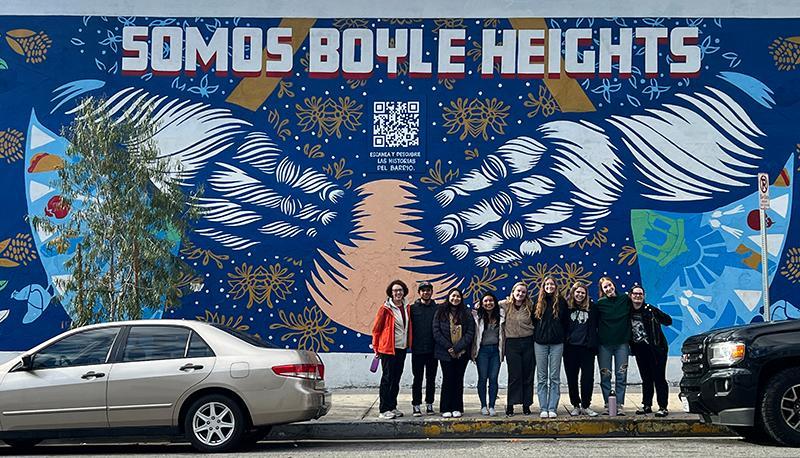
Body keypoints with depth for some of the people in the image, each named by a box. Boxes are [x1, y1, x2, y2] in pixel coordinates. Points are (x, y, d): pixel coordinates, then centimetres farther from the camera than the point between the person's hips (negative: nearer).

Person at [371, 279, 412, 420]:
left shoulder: (407, 307, 9)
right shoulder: (385, 308, -9)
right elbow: (376, 329, -4)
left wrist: (408, 344, 13)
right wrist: (376, 347, -3)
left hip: (402, 348, 6)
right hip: (388, 349, -6)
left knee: (396, 378, 11)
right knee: (387, 379, -5)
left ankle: (392, 407, 20)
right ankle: (384, 410, -3)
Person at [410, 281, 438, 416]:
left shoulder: (437, 309, 5)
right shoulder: (413, 308, 2)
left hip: (432, 350, 2)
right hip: (417, 350, -2)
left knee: (431, 379, 9)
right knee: (417, 379, 2)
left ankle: (429, 404, 17)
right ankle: (416, 405, 6)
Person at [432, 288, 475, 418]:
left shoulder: (466, 315, 5)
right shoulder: (440, 313, 3)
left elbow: (470, 333, -2)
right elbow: (436, 332, -3)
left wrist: (457, 348, -12)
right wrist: (448, 347, -12)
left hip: (462, 353, 1)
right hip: (445, 353, -1)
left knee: (459, 379, 4)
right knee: (447, 379, 0)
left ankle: (457, 408, 9)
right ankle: (446, 409, 6)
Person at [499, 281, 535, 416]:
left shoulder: (530, 306, 3)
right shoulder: (504, 305, 1)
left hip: (528, 343, 1)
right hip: (512, 343, -1)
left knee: (528, 375, 5)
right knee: (514, 376, -3)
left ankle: (526, 405, 14)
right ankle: (510, 405, 4)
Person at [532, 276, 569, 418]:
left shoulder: (561, 301, 4)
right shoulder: (538, 302, 6)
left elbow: (566, 321, 7)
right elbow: (533, 321, 9)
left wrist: (563, 336, 0)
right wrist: (535, 336, 2)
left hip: (556, 344, -1)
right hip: (540, 343, 1)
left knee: (554, 378, 0)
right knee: (542, 378, 3)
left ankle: (552, 408, 3)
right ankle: (543, 409, 6)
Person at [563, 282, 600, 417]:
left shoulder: (592, 308, 6)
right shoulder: (567, 307, 4)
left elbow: (595, 326, 8)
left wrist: (593, 344, 2)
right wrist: (563, 341, -3)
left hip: (587, 348, 0)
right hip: (570, 347, 0)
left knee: (588, 378, -2)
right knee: (572, 379, 6)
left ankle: (586, 406, 8)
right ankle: (575, 406, 16)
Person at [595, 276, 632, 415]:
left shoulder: (625, 299, 3)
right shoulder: (600, 303, 0)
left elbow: (631, 317, 10)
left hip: (622, 342, 1)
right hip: (604, 343, -1)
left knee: (621, 375, 0)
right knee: (605, 376, 2)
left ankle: (619, 405, 3)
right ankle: (608, 405, 8)